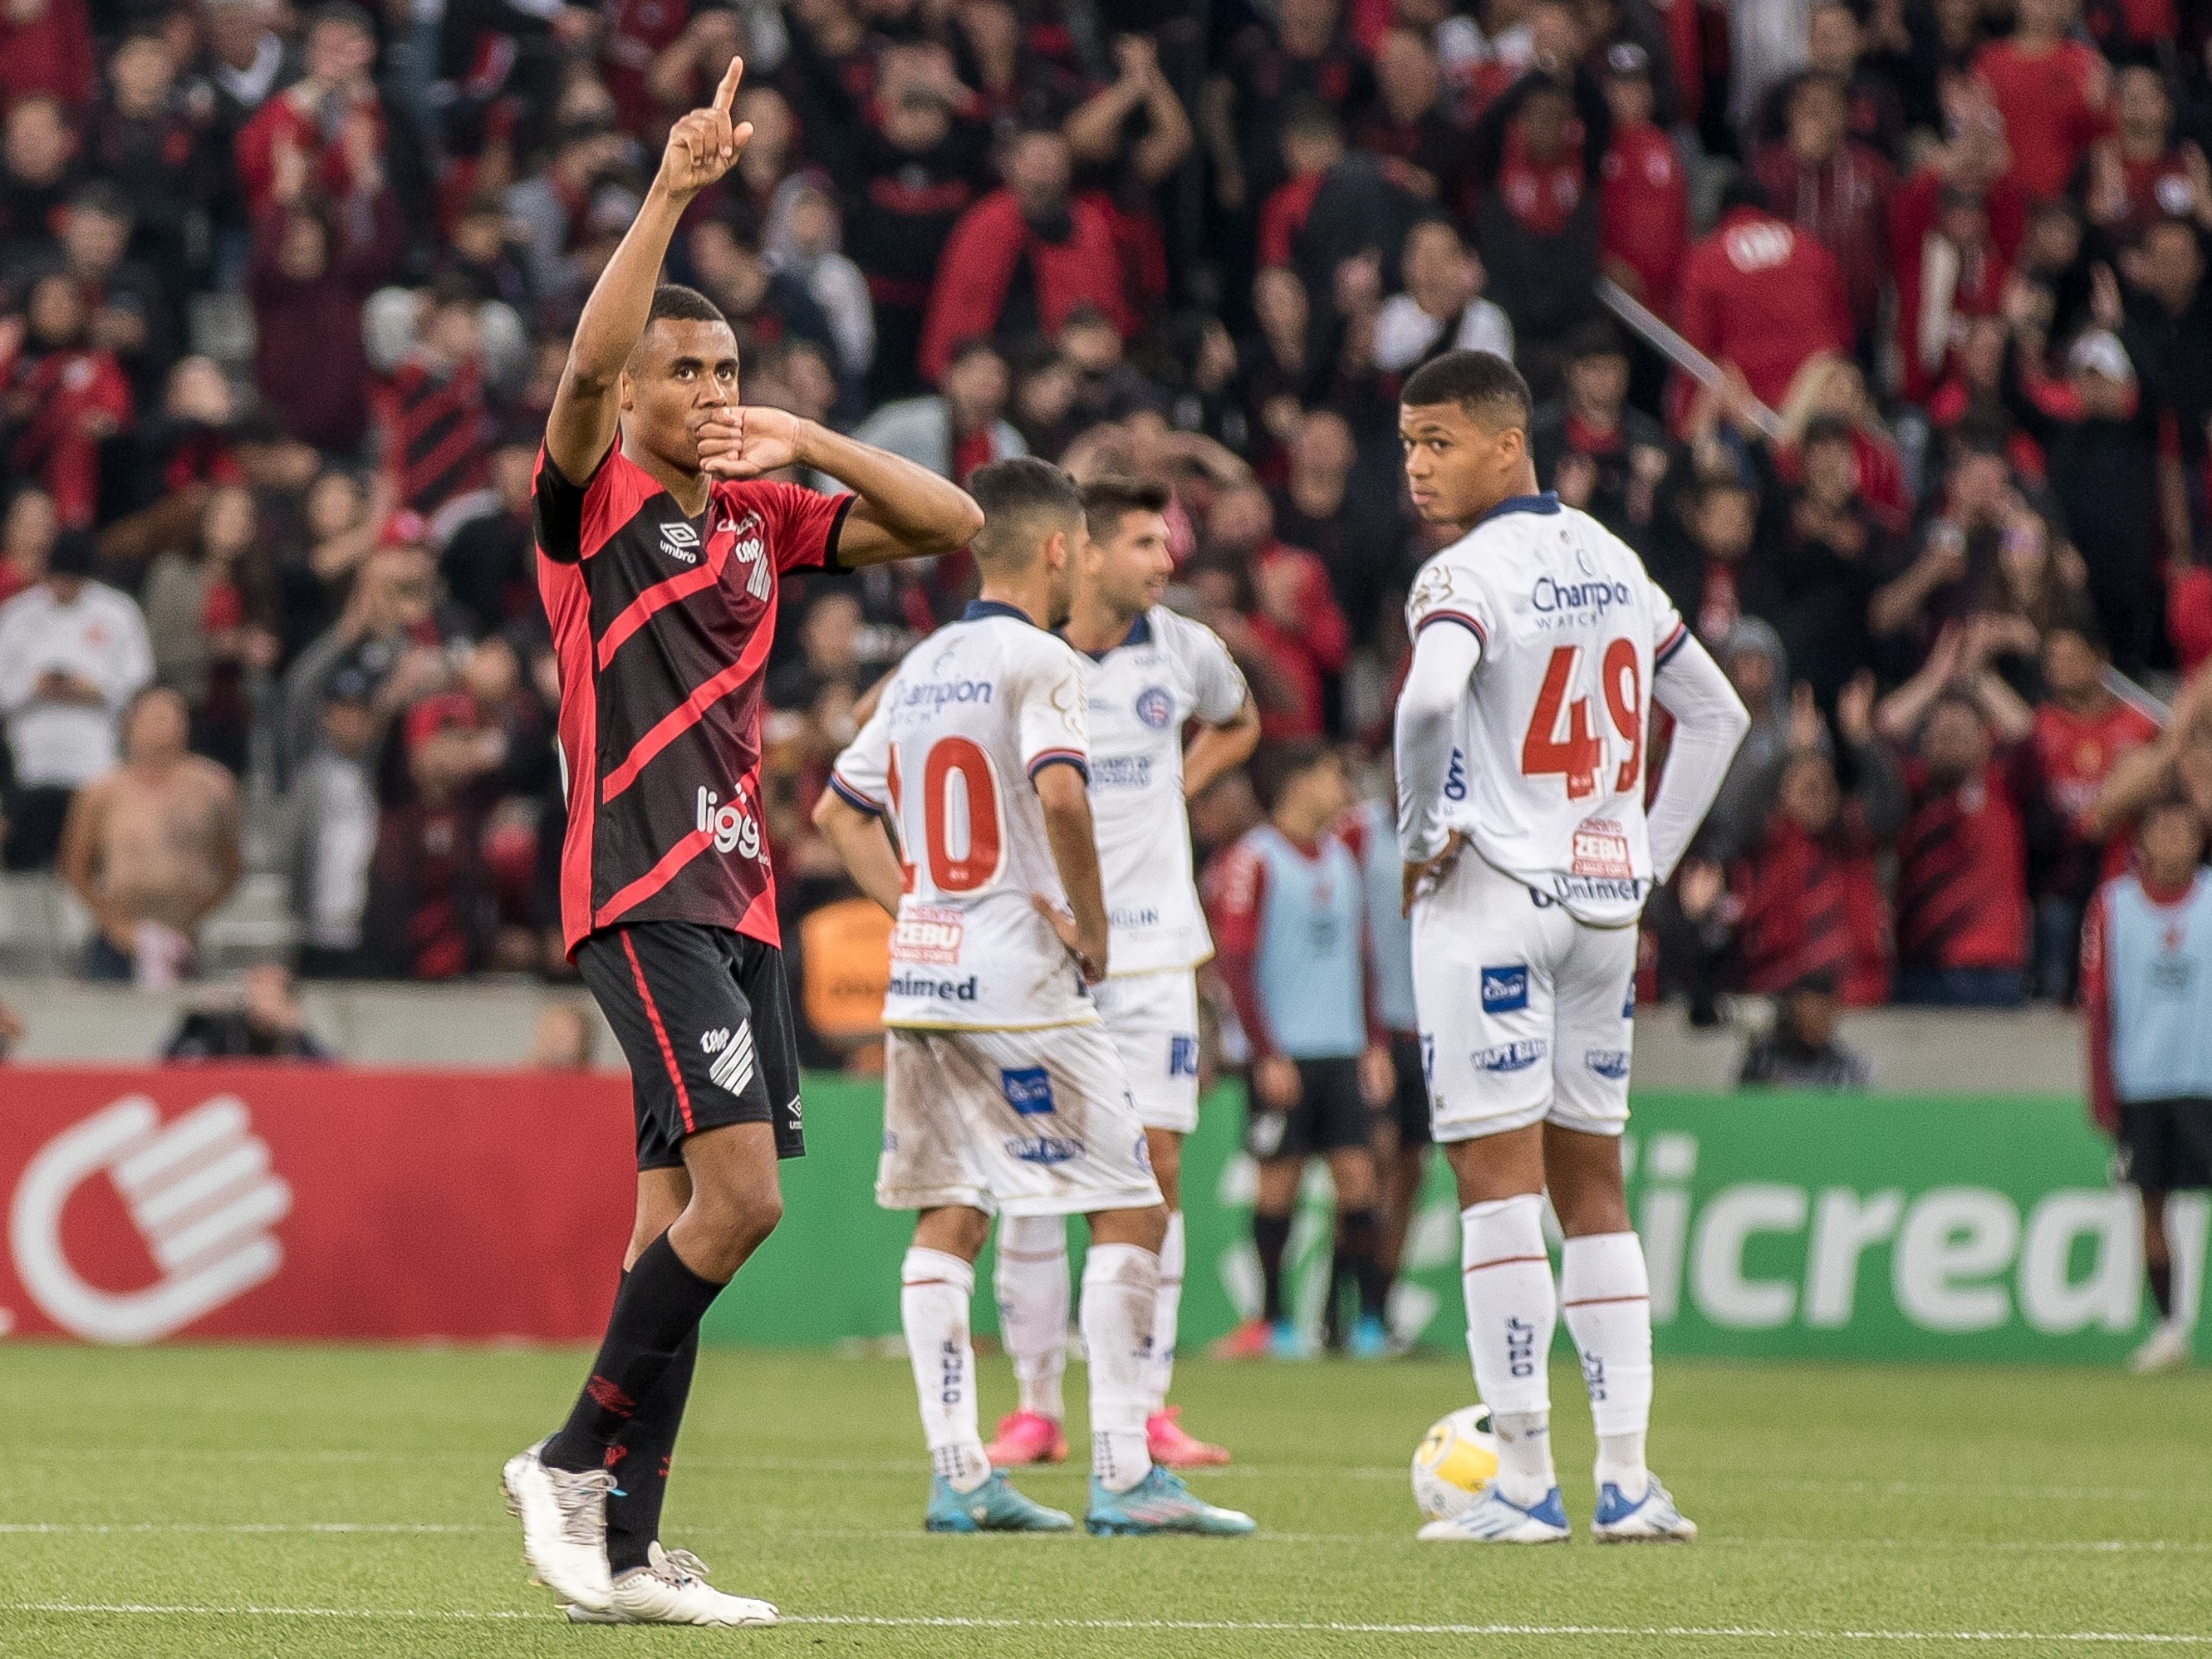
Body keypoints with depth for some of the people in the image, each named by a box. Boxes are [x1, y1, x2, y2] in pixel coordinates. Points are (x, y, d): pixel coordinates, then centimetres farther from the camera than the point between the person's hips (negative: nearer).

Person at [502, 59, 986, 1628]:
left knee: (683, 1215, 4)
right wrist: (672, 190, -27)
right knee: (738, 1194, -18)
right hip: (644, 894, -7)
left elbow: (949, 522, 14)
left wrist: (804, 440, 3)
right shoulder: (594, 501, -2)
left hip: (739, 897, 7)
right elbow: (588, 359, -22)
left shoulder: (759, 515, 16)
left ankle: (624, 1551, 6)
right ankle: (574, 1464, -6)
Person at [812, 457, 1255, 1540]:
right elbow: (1059, 795, -26)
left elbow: (838, 812, 20)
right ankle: (1122, 1472, -7)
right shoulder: (1040, 660, -9)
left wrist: (914, 903, 15)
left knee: (948, 1216, 10)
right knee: (1131, 1209, -2)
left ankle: (957, 1473, 6)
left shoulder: (922, 667, 14)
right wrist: (1091, 929, -14)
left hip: (922, 971, 8)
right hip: (1018, 980, -8)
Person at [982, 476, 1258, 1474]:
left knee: (1155, 1167, -3)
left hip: (1152, 950, 2)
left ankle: (1148, 1409, 2)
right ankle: (1035, 1406, 8)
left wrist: (1180, 787, 9)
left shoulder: (1183, 651, 3)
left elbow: (1238, 723, 27)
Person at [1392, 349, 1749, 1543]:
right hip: (1606, 904, 7)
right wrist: (1652, 856, 19)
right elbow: (1717, 714, 22)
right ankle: (1626, 1480, 9)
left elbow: (1429, 698, -31)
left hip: (1492, 901, -7)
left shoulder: (1469, 573, -12)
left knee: (1498, 1180, -5)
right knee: (1590, 1183, 12)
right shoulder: (1611, 563, 13)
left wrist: (1420, 828, -15)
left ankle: (1524, 1485, -6)